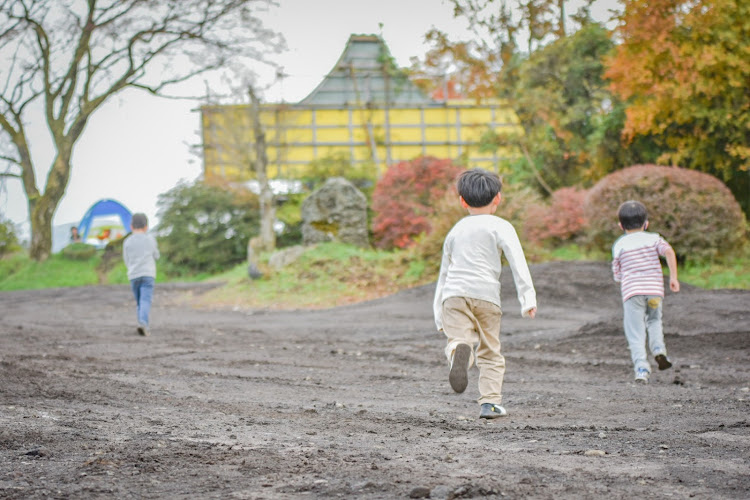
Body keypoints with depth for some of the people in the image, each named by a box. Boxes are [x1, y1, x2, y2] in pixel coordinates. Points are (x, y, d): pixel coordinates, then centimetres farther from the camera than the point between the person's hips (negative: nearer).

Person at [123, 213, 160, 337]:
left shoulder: (127, 242, 5)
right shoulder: (150, 239, 4)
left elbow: (127, 261, 9)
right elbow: (156, 256, 16)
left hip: (133, 275, 2)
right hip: (148, 274, -2)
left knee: (139, 302, 14)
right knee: (146, 301, -10)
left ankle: (143, 326, 11)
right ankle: (143, 323, -30)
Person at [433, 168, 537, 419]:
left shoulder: (455, 230, 24)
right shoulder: (500, 226, 11)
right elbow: (517, 262, -3)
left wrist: (439, 314, 33)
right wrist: (527, 297, -7)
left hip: (453, 294, 2)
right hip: (486, 294, -2)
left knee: (458, 339, -13)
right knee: (490, 352, 10)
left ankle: (459, 351, -49)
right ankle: (490, 401, 1)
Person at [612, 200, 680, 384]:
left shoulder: (619, 245, 8)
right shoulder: (654, 239, 10)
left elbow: (617, 275, 11)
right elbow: (669, 252, -9)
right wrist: (673, 277, -9)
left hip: (631, 292, -1)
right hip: (655, 289, 1)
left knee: (636, 334, 0)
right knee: (654, 321, 26)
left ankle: (641, 367, -15)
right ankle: (658, 349, 1)